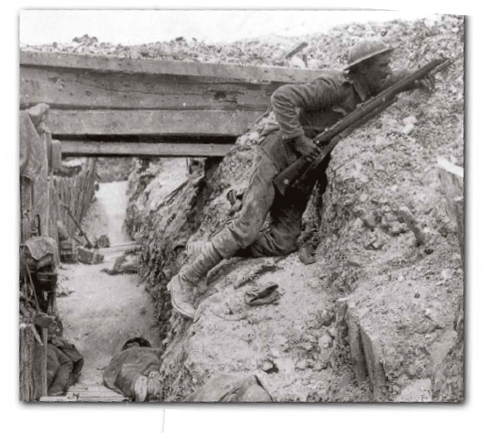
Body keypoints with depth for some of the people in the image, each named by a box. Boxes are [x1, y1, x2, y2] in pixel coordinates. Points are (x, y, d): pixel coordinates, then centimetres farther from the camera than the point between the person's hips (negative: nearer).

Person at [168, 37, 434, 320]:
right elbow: (282, 97, -27)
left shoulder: (365, 90, 5)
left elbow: (392, 80, 25)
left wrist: (415, 78, 4)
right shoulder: (335, 87, -20)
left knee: (284, 242, -7)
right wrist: (298, 139, -29)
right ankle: (185, 281, -7)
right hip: (278, 158, -8)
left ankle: (219, 257, 9)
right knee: (248, 228, -16)